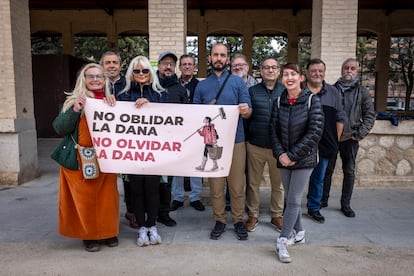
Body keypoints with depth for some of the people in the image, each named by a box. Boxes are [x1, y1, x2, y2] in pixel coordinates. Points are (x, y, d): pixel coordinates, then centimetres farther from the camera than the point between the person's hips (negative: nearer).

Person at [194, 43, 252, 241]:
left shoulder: (238, 82, 4)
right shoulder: (201, 86, 10)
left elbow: (248, 113, -1)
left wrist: (245, 110, -23)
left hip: (235, 140, -1)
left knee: (237, 184, 3)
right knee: (215, 184, 7)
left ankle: (239, 220, 18)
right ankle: (220, 221, 21)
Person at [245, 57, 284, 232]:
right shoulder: (252, 91, 3)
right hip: (256, 146, 0)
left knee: (279, 183, 10)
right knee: (253, 183, 9)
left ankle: (277, 215, 28)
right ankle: (253, 215, 25)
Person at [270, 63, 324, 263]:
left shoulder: (312, 101, -8)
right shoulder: (279, 102, 3)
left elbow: (315, 132, -13)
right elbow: (274, 130, 3)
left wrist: (293, 155, -15)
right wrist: (280, 154, -12)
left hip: (304, 159, -4)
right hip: (284, 159, 4)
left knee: (293, 200, -4)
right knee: (290, 198, 13)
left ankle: (282, 241, 5)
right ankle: (298, 232, 32)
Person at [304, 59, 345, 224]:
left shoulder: (333, 93, 7)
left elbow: (340, 118, 10)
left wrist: (336, 140, 5)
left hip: (324, 146, 3)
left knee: (318, 178, 13)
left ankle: (314, 208, 29)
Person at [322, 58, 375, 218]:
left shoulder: (362, 92, 5)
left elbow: (370, 115, 3)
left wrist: (360, 134, -6)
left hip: (350, 138, 0)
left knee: (349, 171, 7)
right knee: (327, 169, 8)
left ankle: (345, 204, 19)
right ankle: (323, 200, 22)